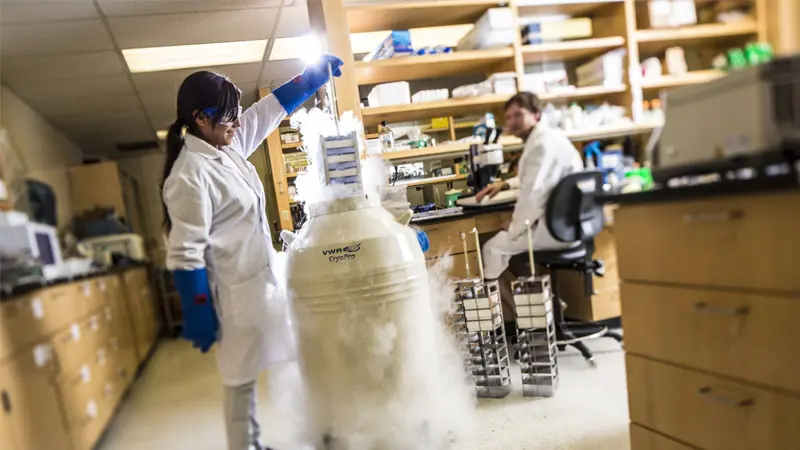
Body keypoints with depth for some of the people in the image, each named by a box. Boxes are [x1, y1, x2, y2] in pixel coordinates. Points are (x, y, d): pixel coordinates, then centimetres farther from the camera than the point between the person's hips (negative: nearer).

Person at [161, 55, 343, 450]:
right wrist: (199, 318, -16)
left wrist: (313, 76, 15)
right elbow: (186, 255, -20)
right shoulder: (189, 177, -21)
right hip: (236, 291, -9)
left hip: (262, 277, 9)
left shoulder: (227, 145, 3)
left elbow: (270, 109, 16)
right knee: (242, 377, 5)